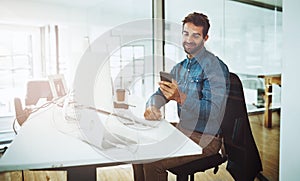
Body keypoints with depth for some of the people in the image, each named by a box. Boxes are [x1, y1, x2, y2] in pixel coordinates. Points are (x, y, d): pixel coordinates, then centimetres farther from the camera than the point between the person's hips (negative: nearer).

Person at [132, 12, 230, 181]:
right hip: (182, 131, 8)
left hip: (205, 138, -8)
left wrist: (181, 98, -38)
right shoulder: (179, 67, 12)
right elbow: (160, 93, 10)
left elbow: (214, 111, -24)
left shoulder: (215, 67, -15)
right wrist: (152, 106, -14)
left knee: (152, 162, -21)